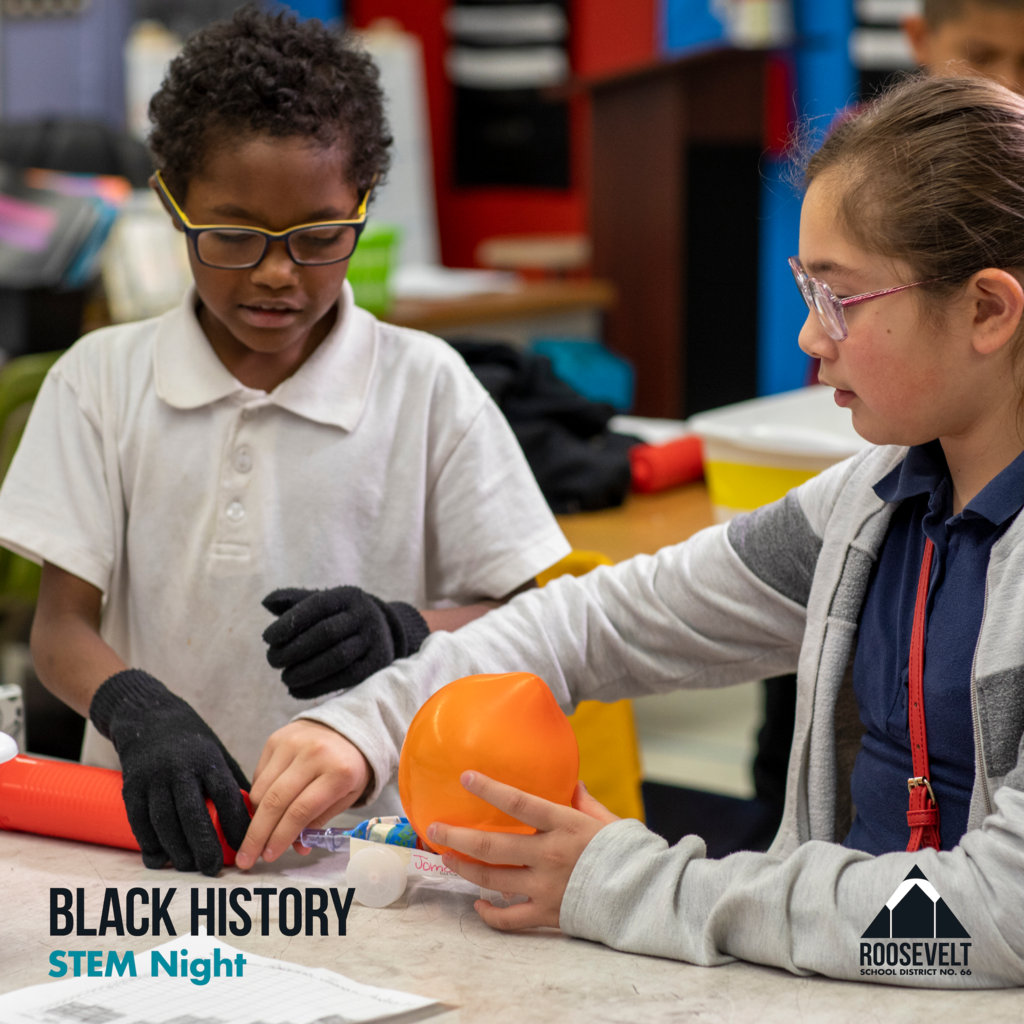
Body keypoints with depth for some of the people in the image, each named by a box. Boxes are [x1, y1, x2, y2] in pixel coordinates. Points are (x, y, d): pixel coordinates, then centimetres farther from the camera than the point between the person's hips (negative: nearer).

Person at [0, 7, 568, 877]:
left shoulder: (425, 385, 4)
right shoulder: (102, 380, 7)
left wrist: (400, 635, -16)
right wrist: (140, 713, -18)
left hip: (362, 831, -3)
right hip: (151, 835, 3)